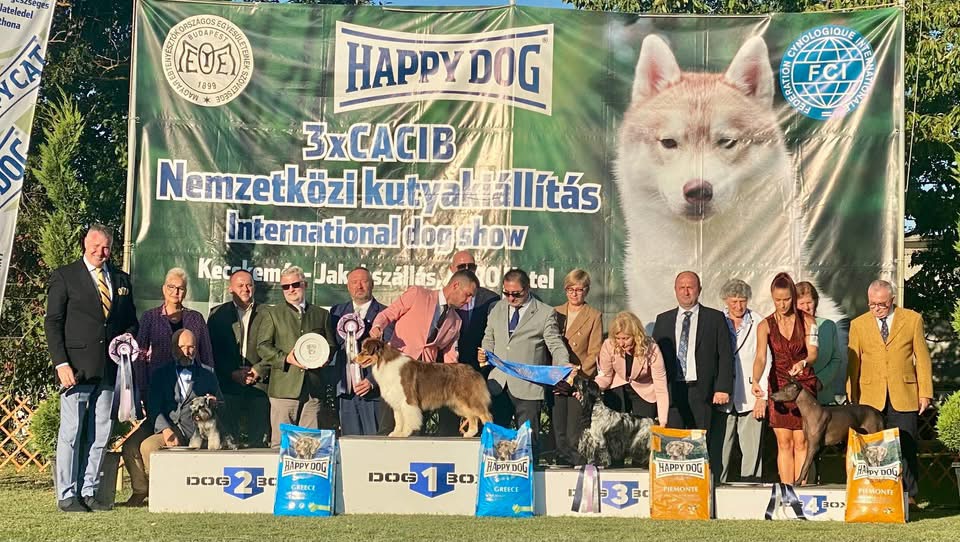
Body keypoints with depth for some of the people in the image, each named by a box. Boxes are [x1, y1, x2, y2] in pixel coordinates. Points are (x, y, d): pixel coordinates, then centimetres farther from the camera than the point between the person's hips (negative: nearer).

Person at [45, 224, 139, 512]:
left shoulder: (121, 280, 17)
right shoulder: (64, 276, 2)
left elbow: (130, 320, 25)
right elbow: (53, 322, -2)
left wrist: (128, 336, 2)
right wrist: (61, 363, -11)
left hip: (109, 368, 5)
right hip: (76, 367, -5)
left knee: (100, 433, 6)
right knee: (71, 432, -3)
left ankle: (89, 492, 13)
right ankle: (67, 495, 3)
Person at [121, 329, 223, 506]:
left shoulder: (207, 376, 15)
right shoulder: (161, 373, 14)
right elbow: (153, 407, 1)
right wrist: (165, 429, -17)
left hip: (188, 430, -2)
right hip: (161, 424, 2)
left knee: (148, 445, -28)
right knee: (129, 446, -24)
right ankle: (140, 490, -5)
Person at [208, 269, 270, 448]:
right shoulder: (218, 313, 11)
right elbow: (212, 349, 5)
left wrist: (261, 372, -9)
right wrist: (232, 373, -6)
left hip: (259, 385, 0)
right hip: (228, 385, 0)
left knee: (258, 438, -3)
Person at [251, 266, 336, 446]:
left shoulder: (321, 314, 17)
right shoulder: (272, 314, 9)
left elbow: (331, 345, 21)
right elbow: (262, 346, 2)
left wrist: (322, 357, -1)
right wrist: (285, 358, -13)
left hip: (314, 389, 2)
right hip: (283, 388, -2)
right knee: (281, 443, -5)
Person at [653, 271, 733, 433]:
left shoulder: (715, 318, 6)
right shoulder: (663, 320, 14)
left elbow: (725, 356, 1)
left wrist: (723, 388, -8)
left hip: (701, 393, -2)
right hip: (670, 392, 2)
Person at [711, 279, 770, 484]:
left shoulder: (758, 325, 4)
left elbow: (765, 362, 4)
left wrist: (762, 396, -2)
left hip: (750, 398, -1)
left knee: (752, 450, -1)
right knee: (719, 450, -1)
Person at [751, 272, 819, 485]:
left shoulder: (807, 321, -2)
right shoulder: (765, 325, -2)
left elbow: (813, 353, -11)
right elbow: (760, 357, -15)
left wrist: (803, 363, -34)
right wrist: (755, 381, -34)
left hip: (804, 385, -1)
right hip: (778, 386, 1)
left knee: (801, 443, -2)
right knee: (784, 443, 0)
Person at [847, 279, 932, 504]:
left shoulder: (912, 320, 6)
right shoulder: (858, 324, 9)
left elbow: (922, 358, 7)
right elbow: (853, 363, 10)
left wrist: (925, 393, 2)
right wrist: (852, 397, 6)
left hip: (904, 397, -1)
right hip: (870, 398, 1)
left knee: (906, 449, -1)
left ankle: (909, 496, 6)